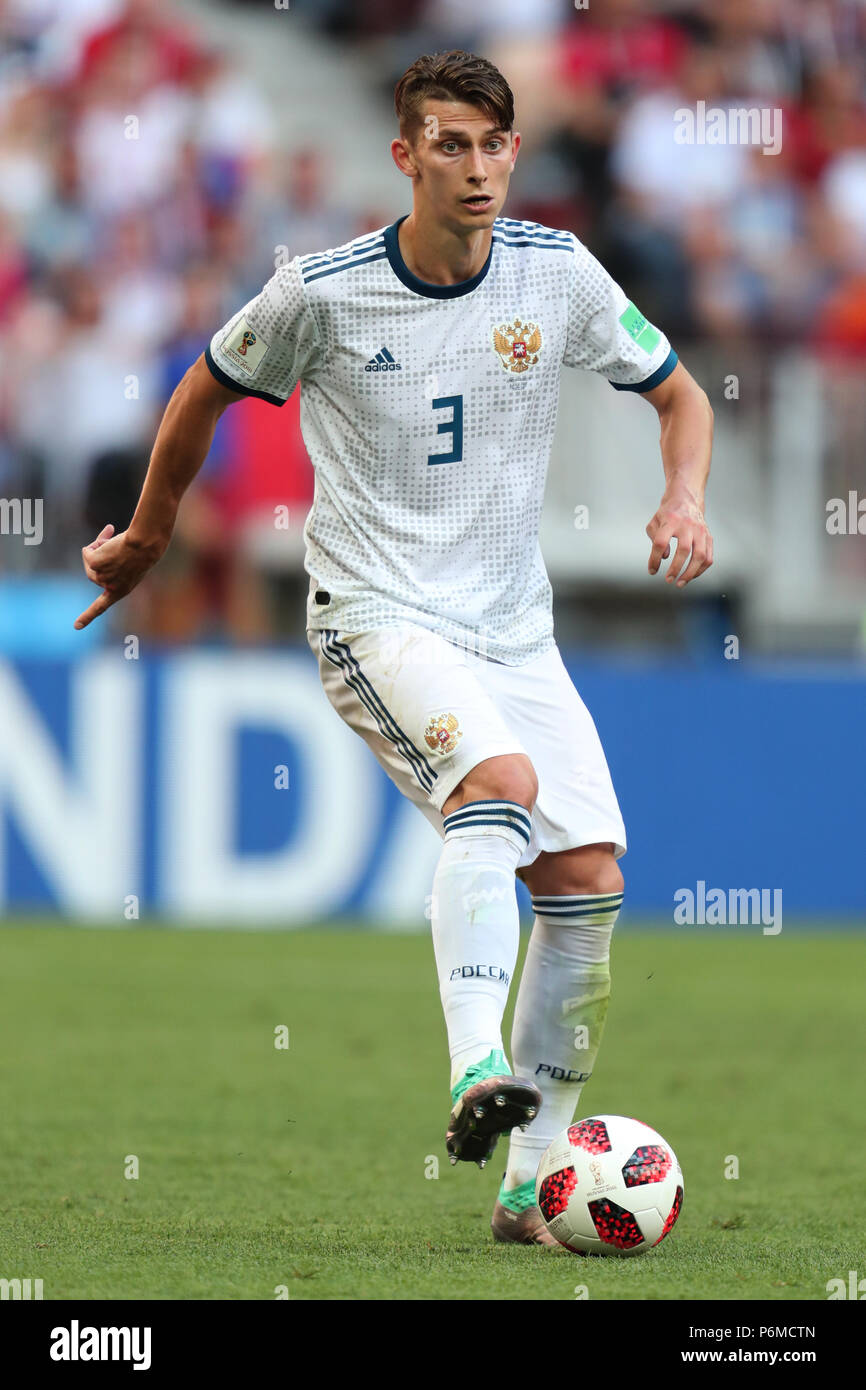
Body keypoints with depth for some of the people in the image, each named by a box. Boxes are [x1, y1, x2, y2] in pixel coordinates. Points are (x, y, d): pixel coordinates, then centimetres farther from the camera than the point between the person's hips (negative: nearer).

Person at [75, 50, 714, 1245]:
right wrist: (147, 538, 20)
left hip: (514, 630, 5)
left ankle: (531, 1184, 2)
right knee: (500, 780, -34)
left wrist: (684, 499, -8)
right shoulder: (321, 294, -10)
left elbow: (679, 395, 13)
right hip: (378, 616, -5)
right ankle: (478, 1077, -43)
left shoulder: (557, 272, -1)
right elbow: (204, 397, 9)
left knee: (589, 879, -6)